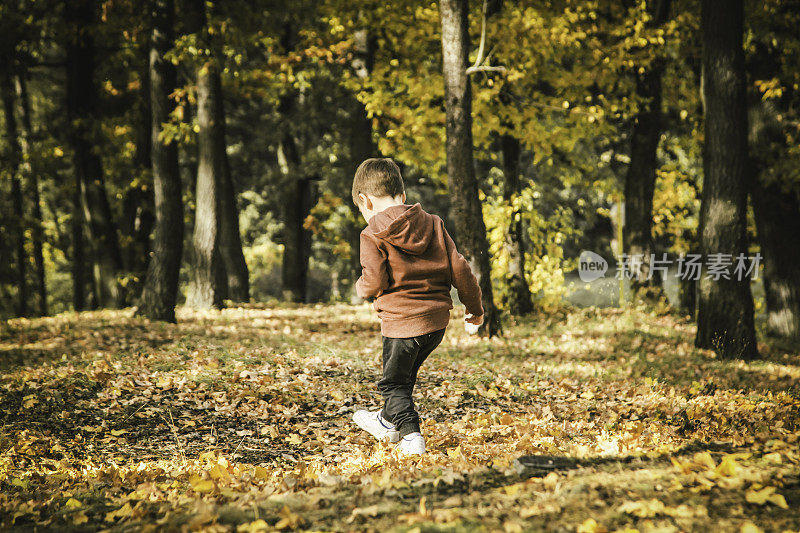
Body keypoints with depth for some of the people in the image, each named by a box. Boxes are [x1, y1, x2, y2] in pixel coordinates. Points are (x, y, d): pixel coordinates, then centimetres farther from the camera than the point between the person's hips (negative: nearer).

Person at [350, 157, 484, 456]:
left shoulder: (373, 236, -10)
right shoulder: (433, 224, 5)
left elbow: (374, 283, -17)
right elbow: (459, 269, 4)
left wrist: (361, 287, 6)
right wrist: (475, 307, 14)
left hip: (402, 322, -6)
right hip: (438, 319, 6)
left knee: (393, 383, 10)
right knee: (406, 374, 26)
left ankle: (411, 436, -6)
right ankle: (389, 421, 45)